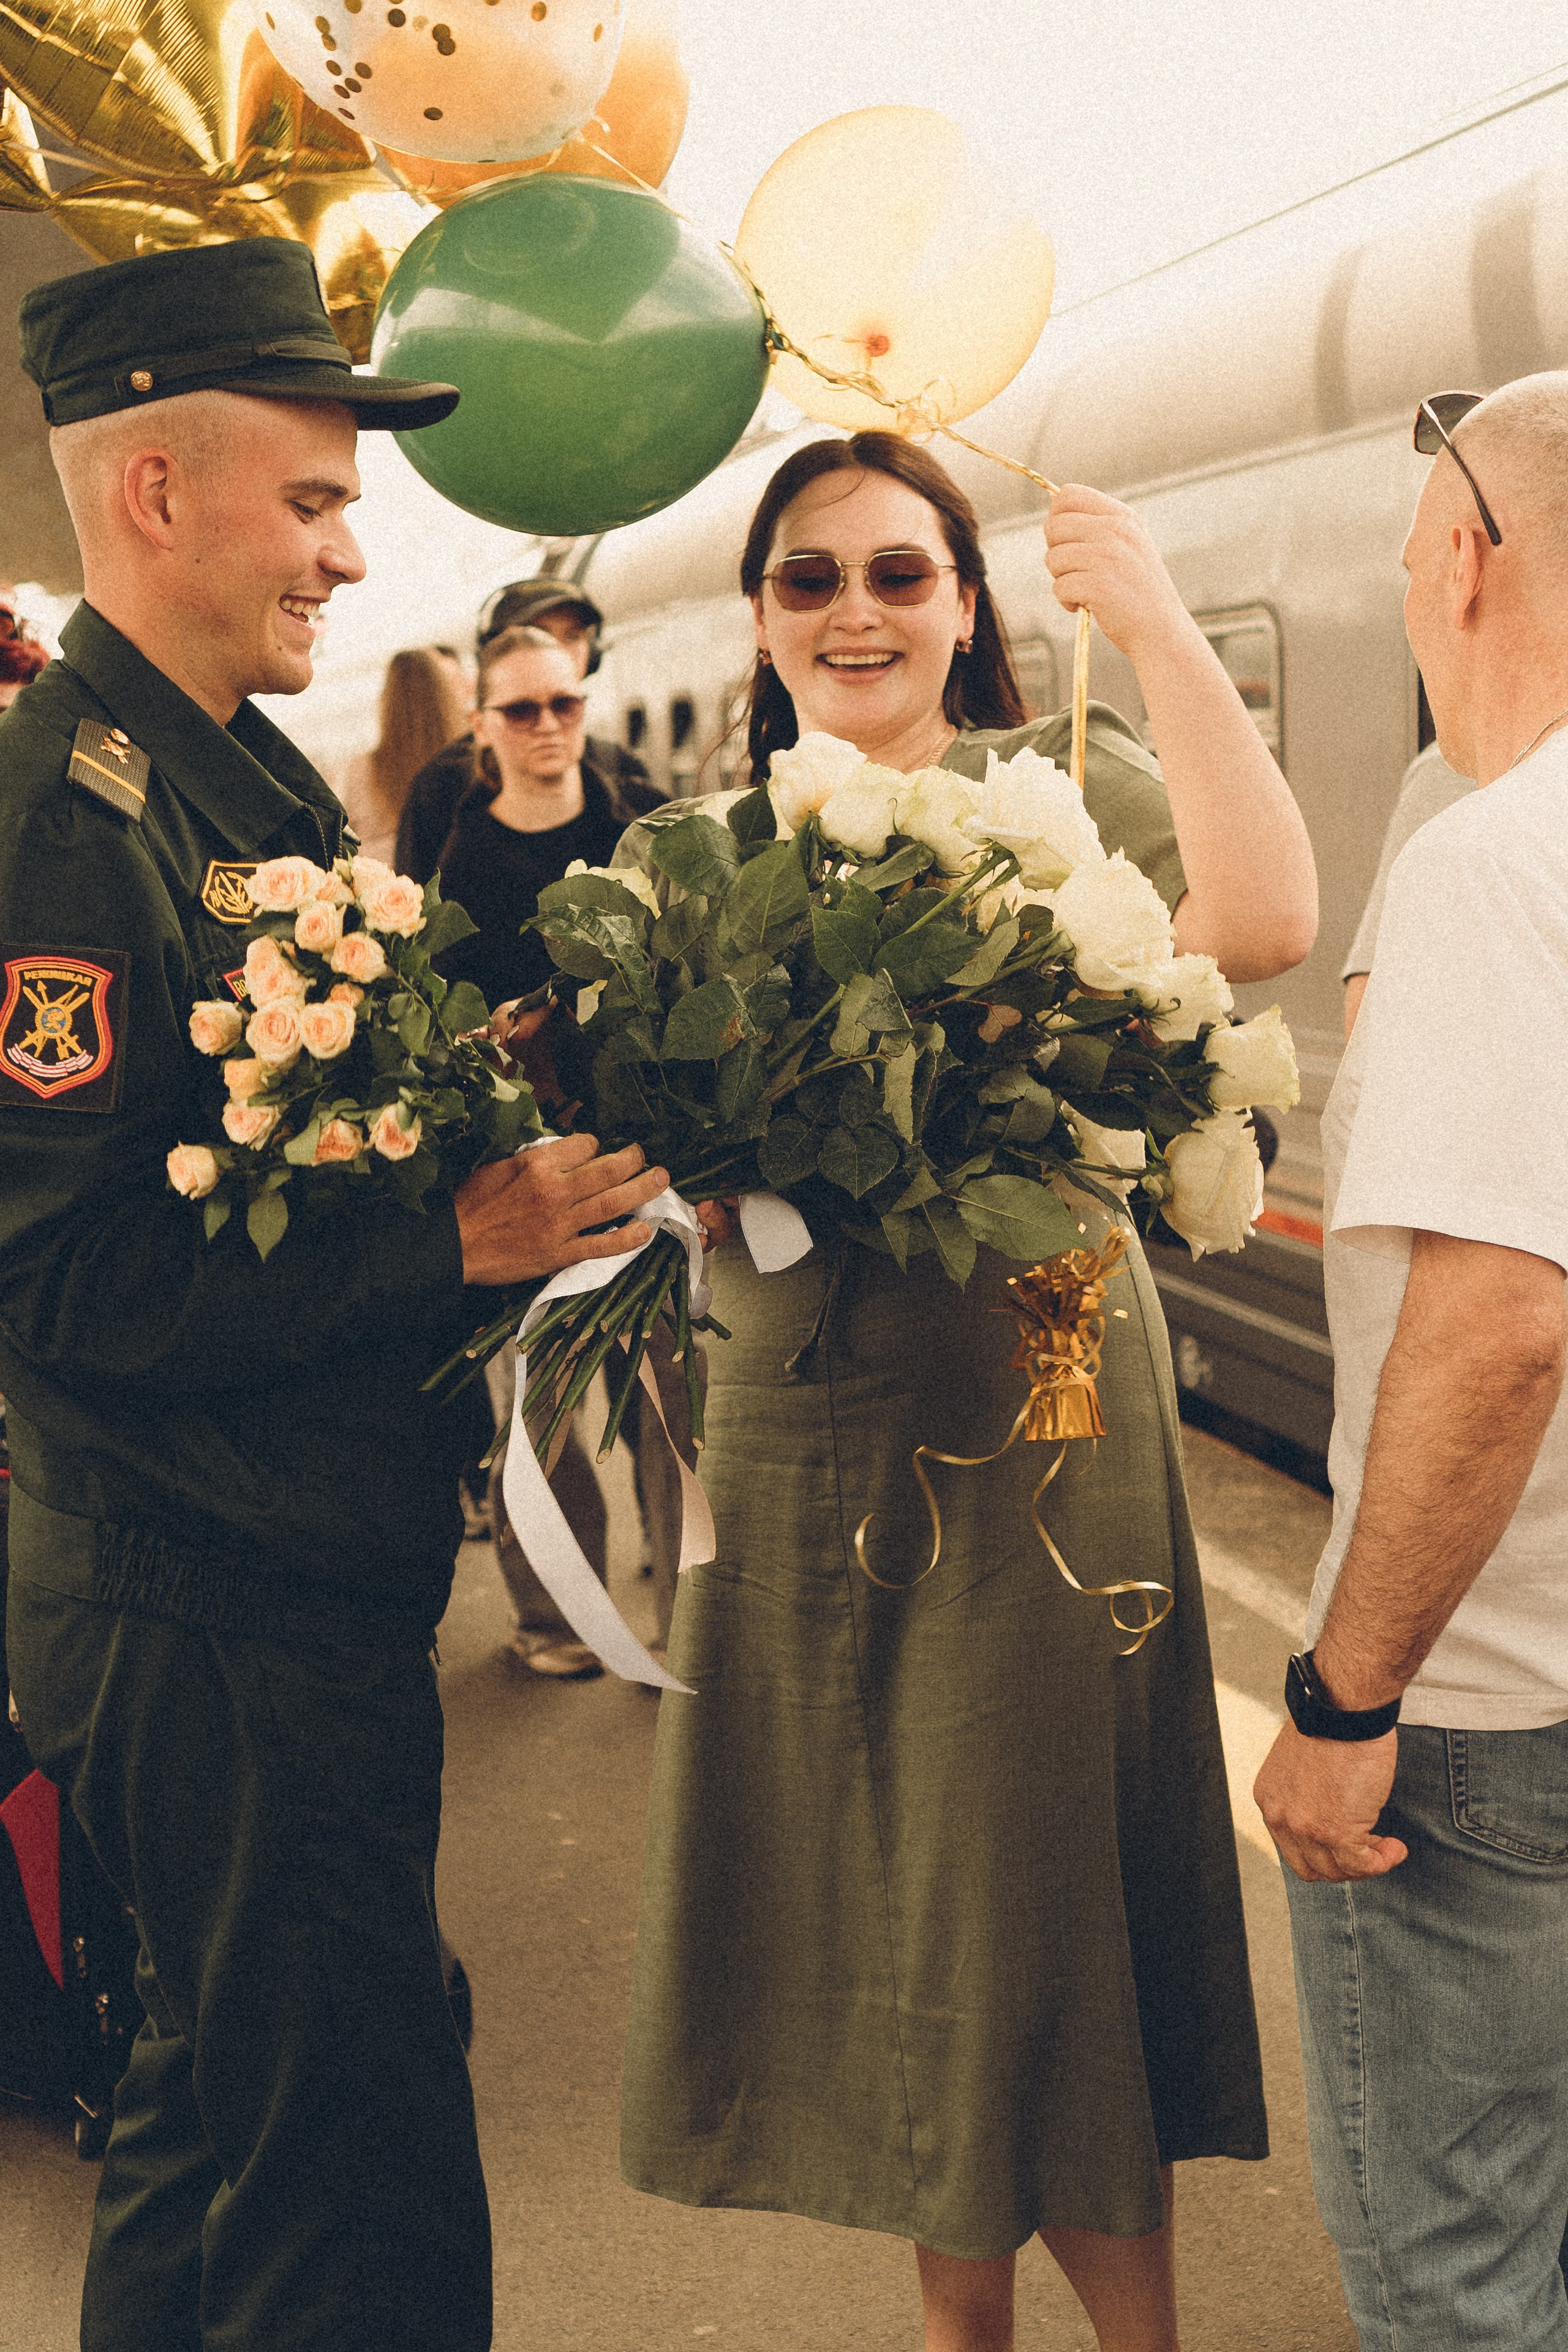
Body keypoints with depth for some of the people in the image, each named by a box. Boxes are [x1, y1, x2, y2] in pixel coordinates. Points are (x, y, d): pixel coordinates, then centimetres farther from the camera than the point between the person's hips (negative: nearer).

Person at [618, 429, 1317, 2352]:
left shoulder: (1059, 785, -5)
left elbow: (1262, 927, -25)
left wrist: (1161, 630, -25)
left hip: (1030, 1421, -4)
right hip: (788, 1435, 5)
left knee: (1032, 1927, 4)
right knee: (869, 1916, 15)